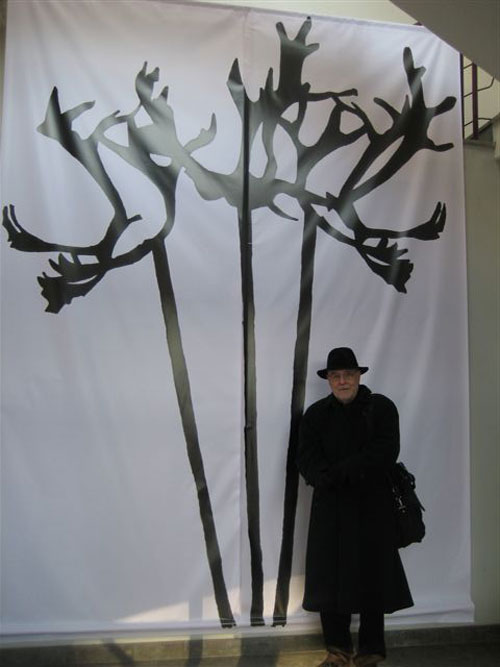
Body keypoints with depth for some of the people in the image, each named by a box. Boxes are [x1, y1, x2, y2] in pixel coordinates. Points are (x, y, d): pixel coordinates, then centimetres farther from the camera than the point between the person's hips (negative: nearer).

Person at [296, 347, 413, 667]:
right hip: (331, 507, 2)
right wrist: (330, 479, -22)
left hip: (373, 506, -2)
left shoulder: (381, 407, 0)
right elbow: (306, 458, -1)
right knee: (329, 577, 5)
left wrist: (339, 472, -18)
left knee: (372, 577, 4)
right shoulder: (316, 414, 8)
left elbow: (385, 452, -12)